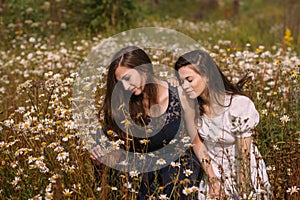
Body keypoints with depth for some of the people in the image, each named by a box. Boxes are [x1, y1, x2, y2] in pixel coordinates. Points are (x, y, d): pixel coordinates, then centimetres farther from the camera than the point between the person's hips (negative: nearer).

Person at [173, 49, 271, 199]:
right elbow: (197, 142, -2)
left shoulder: (239, 105, -28)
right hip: (213, 171, 3)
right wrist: (211, 179, -6)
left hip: (246, 174, -3)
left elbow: (244, 157, -22)